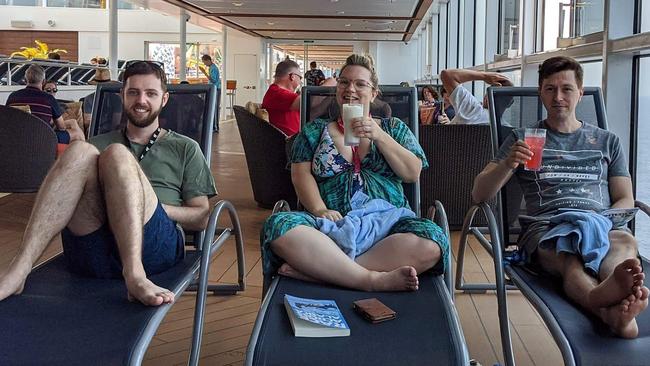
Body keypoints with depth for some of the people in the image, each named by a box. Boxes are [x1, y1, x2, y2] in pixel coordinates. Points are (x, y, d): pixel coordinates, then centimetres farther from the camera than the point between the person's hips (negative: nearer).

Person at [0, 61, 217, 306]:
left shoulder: (185, 148, 24)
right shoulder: (98, 145, 31)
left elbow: (201, 218, 15)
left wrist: (149, 207, -1)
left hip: (154, 246, -2)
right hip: (89, 251, 2)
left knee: (117, 154, -25)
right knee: (80, 152, -22)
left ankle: (135, 275, -43)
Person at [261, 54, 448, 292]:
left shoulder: (394, 128, 20)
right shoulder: (315, 130, 19)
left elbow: (413, 173, 6)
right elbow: (301, 174, 5)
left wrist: (379, 136, -5)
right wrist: (319, 210, -14)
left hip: (387, 222, 1)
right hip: (332, 223, 0)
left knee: (431, 241, -33)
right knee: (278, 226, -32)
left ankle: (317, 269, -31)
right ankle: (374, 279, -33)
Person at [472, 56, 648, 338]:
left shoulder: (607, 141, 27)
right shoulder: (522, 138, 21)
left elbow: (625, 200, 21)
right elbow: (479, 195, 14)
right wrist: (507, 164, -8)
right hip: (543, 228, -1)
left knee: (624, 242, -37)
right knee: (570, 259, -39)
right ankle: (611, 312, -69)